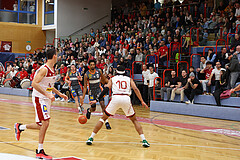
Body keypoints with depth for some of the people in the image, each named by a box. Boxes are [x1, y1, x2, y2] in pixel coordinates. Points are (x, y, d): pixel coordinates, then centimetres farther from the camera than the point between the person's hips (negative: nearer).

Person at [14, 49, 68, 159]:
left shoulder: (52, 70, 11)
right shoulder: (44, 69, -17)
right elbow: (34, 83, -26)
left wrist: (60, 94, 20)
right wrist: (47, 94, -31)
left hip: (46, 99, 9)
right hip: (39, 98, -9)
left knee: (42, 126, 12)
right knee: (45, 123, -15)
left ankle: (20, 127, 32)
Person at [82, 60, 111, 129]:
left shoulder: (99, 71, -5)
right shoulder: (86, 74, -10)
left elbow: (104, 79, 13)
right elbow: (85, 87, -7)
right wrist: (83, 98, -11)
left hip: (99, 90, 1)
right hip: (91, 92, -1)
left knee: (102, 105, -17)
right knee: (93, 109, 5)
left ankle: (106, 122, -13)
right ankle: (89, 110, 44)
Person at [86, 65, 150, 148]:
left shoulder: (112, 79, 23)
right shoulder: (129, 79, 23)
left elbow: (106, 89, 8)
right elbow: (135, 89, 7)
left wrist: (97, 100, 7)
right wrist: (142, 101, 5)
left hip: (115, 98, 0)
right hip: (126, 98, 1)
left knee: (103, 118, 16)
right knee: (134, 120, 18)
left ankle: (91, 138, 12)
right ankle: (144, 140, 6)